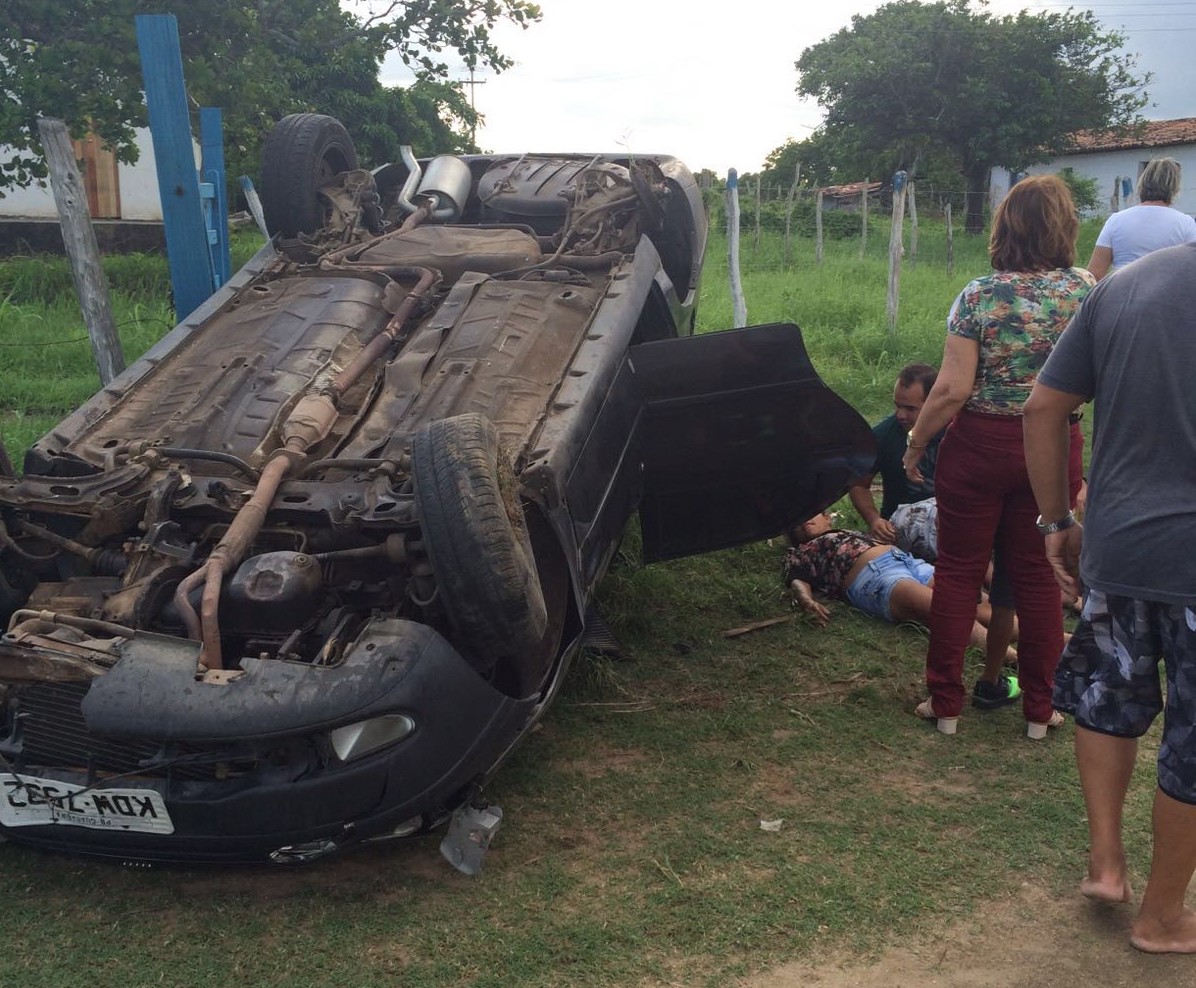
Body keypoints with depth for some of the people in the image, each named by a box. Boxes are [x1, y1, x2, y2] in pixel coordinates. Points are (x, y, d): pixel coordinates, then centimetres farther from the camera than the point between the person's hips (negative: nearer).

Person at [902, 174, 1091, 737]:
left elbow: (952, 390, -15)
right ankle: (1040, 709, 22)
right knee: (1036, 574, 13)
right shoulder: (1085, 290, -3)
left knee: (958, 571, 10)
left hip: (980, 445, -3)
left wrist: (915, 443, -2)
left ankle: (945, 703, 18)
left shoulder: (979, 296, -12)